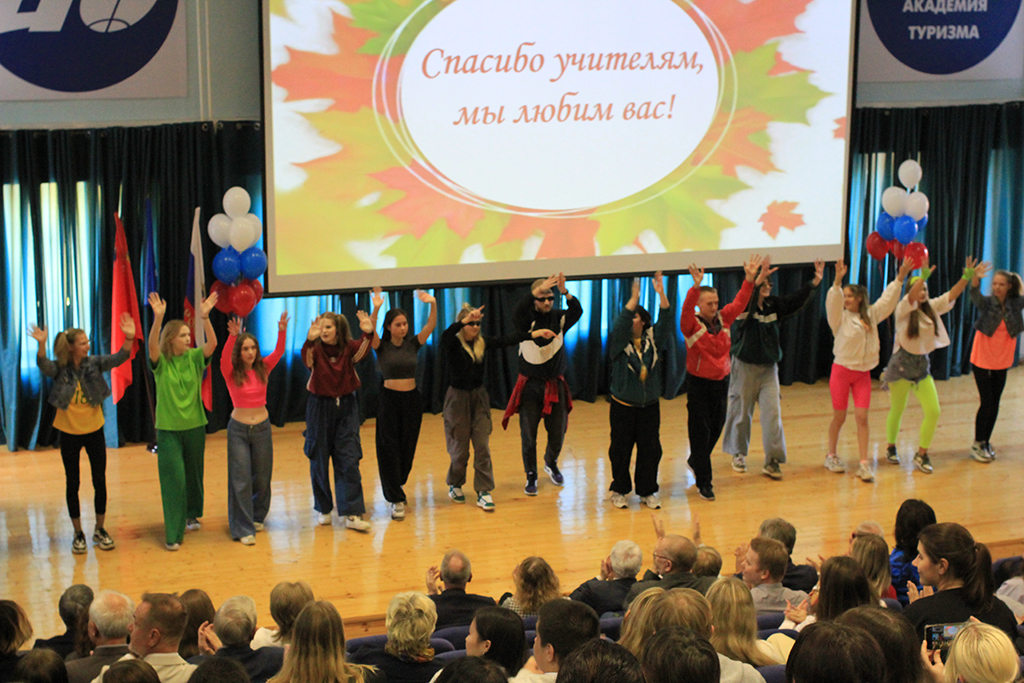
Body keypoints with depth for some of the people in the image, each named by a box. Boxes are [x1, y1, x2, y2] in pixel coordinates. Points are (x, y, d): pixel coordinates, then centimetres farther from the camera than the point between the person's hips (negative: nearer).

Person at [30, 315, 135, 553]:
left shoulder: (94, 363, -6)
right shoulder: (59, 369, -11)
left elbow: (118, 359, -19)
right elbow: (43, 365, -31)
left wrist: (129, 339, -37)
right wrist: (41, 345, -51)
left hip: (94, 430, 2)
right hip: (69, 433, -1)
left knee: (100, 481, 5)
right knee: (73, 483, 7)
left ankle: (100, 530, 20)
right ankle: (78, 534, 18)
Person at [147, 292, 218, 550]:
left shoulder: (194, 357, -2)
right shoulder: (161, 362, -9)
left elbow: (212, 344, -19)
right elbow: (152, 345, -30)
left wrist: (205, 317, -34)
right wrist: (158, 319, -45)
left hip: (194, 425, 3)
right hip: (168, 428, -3)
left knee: (194, 473, 15)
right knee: (173, 478, -7)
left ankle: (192, 515, 38)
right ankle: (173, 532, -4)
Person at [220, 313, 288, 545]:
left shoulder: (263, 369, -1)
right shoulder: (231, 373, -9)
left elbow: (279, 352, -12)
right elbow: (225, 357, -28)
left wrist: (282, 330, -29)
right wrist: (232, 336, -45)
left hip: (262, 427, 3)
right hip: (238, 429, -3)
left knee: (262, 478, 14)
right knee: (241, 479, -4)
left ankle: (257, 517, 36)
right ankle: (243, 529, 0)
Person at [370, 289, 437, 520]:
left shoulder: (413, 344, 3)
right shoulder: (381, 346, -4)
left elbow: (430, 326, -9)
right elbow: (370, 332, -24)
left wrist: (433, 305, -24)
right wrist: (375, 310, -38)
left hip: (412, 399, 3)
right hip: (389, 399, -3)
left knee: (407, 448, 11)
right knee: (389, 448, -5)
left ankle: (396, 486, 35)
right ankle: (396, 500, -2)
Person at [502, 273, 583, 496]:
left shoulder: (559, 318, -2)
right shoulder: (527, 319, -8)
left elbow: (577, 312, -22)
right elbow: (518, 312, -31)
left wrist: (565, 292, -41)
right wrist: (538, 290, -45)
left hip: (555, 385, 2)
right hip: (530, 384, -2)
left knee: (558, 432, 9)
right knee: (528, 434, 0)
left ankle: (551, 464, 38)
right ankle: (531, 476, 15)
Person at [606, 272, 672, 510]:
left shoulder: (652, 339, 2)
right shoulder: (619, 341, -5)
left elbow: (665, 322, -13)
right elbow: (619, 324, -25)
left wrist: (661, 294, -26)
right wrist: (634, 297, -36)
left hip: (650, 405, 2)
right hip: (623, 405, -2)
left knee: (650, 449, 5)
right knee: (621, 449, 3)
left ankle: (647, 492, 17)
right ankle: (619, 490, 18)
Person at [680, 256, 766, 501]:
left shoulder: (723, 318, 4)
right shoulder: (692, 324, -11)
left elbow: (739, 302, 2)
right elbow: (686, 309, -29)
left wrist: (751, 279, -12)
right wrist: (696, 287, -45)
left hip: (721, 381, 5)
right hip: (699, 383, -5)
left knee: (716, 429, 15)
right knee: (700, 432, -2)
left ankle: (695, 461, 40)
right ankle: (703, 482, 5)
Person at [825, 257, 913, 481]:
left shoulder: (871, 315, 7)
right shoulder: (841, 317, -5)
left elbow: (888, 299, 10)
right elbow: (833, 302, -23)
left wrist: (901, 277, 3)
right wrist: (838, 281, -37)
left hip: (863, 373, 3)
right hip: (841, 370, -3)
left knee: (862, 418, -4)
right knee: (839, 417, 5)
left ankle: (864, 464, -5)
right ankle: (831, 456, 23)